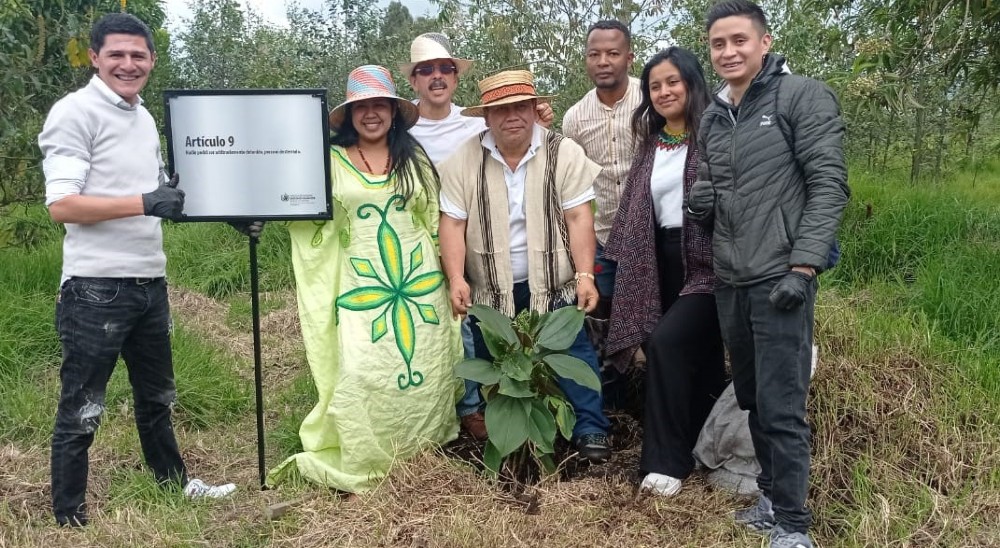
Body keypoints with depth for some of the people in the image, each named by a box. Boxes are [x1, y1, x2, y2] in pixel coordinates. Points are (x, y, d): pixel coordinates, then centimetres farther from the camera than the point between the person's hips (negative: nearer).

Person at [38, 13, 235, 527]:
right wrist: (144, 203, -27)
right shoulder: (75, 112, -9)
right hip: (96, 287, -8)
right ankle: (68, 519, 17)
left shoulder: (145, 118, 14)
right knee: (81, 410, 4)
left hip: (149, 282, 8)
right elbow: (61, 204, -18)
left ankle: (174, 484, 37)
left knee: (156, 396, 21)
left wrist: (174, 196, 6)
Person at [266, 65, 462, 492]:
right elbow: (310, 221, 1)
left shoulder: (414, 157, 8)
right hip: (362, 287, -1)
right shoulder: (330, 162, 4)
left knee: (422, 372, 4)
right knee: (362, 375, -9)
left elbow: (435, 218, 12)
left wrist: (448, 273, 8)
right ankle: (363, 470, 5)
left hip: (419, 282, 2)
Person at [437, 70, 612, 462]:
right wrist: (456, 279, -14)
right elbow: (453, 223, -5)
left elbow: (578, 217, -8)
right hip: (490, 291, 2)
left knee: (573, 354, -3)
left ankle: (590, 430, 9)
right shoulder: (464, 160, -5)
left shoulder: (563, 153, -7)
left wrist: (584, 275, -14)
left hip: (554, 286, -2)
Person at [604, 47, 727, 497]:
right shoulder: (650, 146, 16)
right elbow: (633, 210, 18)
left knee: (666, 343, -21)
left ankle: (667, 460, -11)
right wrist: (622, 264, 15)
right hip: (662, 266, 6)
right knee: (700, 358, 11)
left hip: (708, 262, -6)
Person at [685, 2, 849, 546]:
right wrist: (698, 200, -1)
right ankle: (772, 497, 30)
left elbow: (829, 187, -11)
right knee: (751, 399, 15)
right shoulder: (712, 118, 14)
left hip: (779, 278, -6)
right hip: (729, 282, 7)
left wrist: (802, 268, -18)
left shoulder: (803, 97, -5)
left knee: (781, 407, -4)